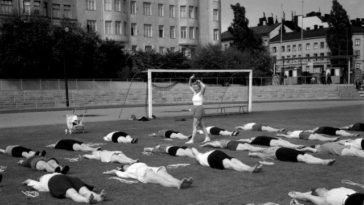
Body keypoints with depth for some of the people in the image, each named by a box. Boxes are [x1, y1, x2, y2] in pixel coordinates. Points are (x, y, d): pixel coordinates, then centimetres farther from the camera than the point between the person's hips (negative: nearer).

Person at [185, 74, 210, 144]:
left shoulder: (201, 93, -8)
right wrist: (190, 79, 4)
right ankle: (207, 137, 21)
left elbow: (204, 86, -29)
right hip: (195, 110, 8)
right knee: (201, 125, 13)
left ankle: (192, 140, -10)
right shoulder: (195, 93, 12)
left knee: (194, 125, -10)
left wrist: (200, 82, -12)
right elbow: (190, 85, 20)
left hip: (199, 110, -8)